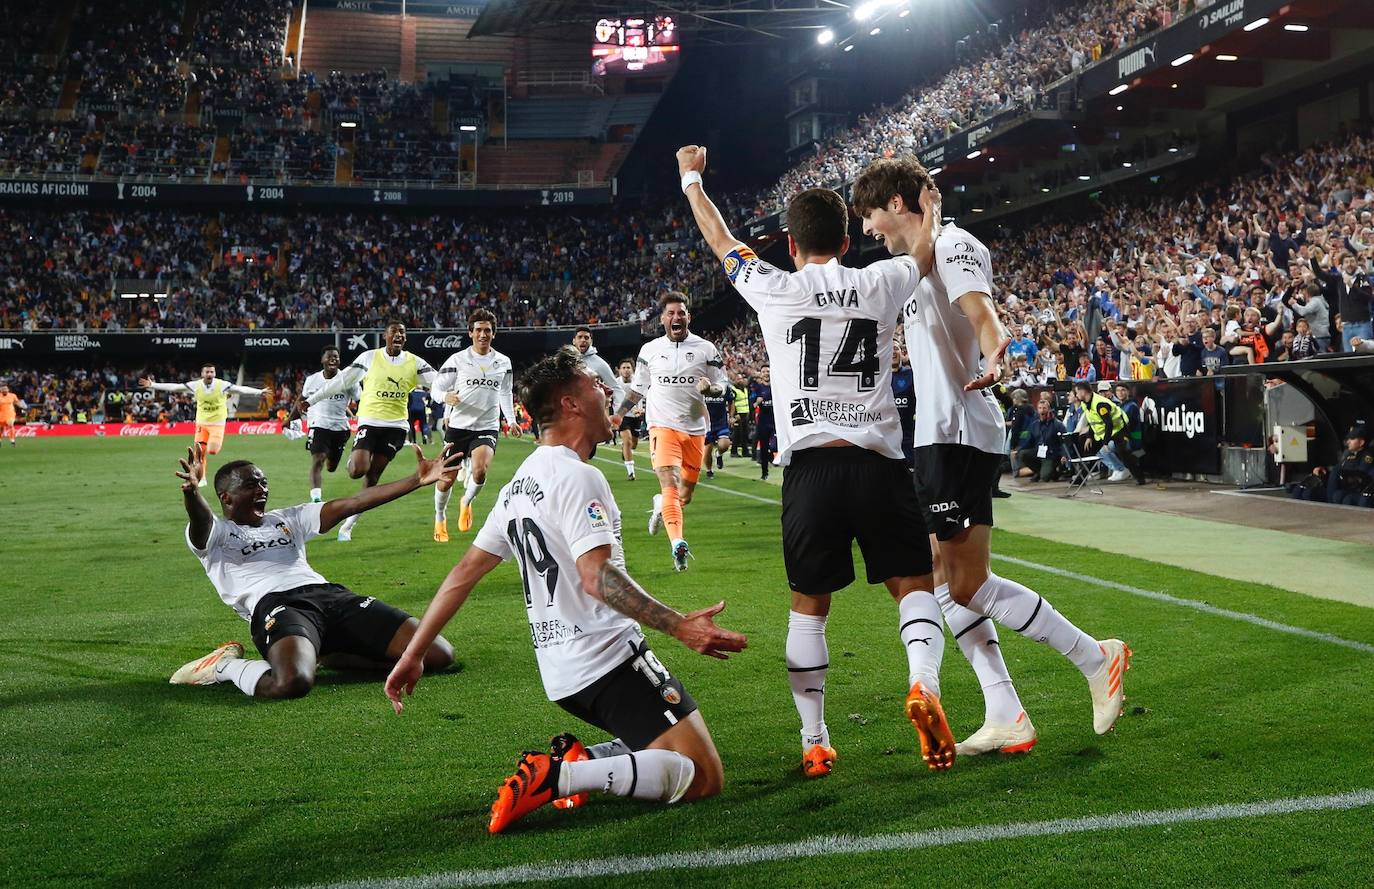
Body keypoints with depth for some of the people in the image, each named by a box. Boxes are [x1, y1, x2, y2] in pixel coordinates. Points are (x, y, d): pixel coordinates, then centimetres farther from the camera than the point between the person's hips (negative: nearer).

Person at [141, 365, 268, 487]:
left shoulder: (222, 385, -14)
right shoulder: (195, 385, -7)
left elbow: (241, 389, -18)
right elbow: (174, 387, -2)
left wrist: (259, 392, -29)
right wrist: (152, 385, -3)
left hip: (217, 423, -2)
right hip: (201, 423, 3)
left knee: (212, 451, -16)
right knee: (199, 453, 4)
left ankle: (217, 443, 19)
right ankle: (201, 479, 21)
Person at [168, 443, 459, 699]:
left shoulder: (287, 519, 32)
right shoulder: (216, 535, 16)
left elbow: (352, 504, 25)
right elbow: (200, 519, -10)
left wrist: (416, 480, 18)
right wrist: (191, 490, -36)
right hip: (273, 605, -6)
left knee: (439, 654, -11)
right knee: (293, 682, -42)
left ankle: (328, 655, 5)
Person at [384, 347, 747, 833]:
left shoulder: (519, 483, 15)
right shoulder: (577, 476, -12)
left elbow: (464, 572, 16)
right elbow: (597, 578, -24)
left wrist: (413, 654, 20)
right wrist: (678, 626, -26)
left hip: (560, 674, 9)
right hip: (609, 660, -9)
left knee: (675, 753, 20)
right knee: (703, 778, -8)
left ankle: (579, 758, 1)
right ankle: (559, 776, -19)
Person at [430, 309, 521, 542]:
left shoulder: (503, 363, 7)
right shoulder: (457, 360, -2)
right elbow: (436, 388, -1)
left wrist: (511, 420, 14)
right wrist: (446, 396, -23)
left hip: (487, 427, 1)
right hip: (458, 426, -1)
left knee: (480, 470, -25)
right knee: (446, 479, 4)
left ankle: (467, 502, 7)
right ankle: (440, 519, 31)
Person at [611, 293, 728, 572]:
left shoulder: (706, 349, 3)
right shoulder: (649, 350, 6)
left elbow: (721, 387, 7)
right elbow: (638, 388, 18)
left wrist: (709, 387, -15)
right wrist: (619, 414, 12)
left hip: (695, 429, 2)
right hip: (663, 426, -2)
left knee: (685, 494, 12)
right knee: (670, 485, -21)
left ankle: (661, 505, 45)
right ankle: (677, 543, -32)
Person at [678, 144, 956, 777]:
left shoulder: (774, 290, 4)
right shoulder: (880, 284, 7)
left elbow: (720, 239, 23)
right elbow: (929, 250, 29)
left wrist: (691, 177, 39)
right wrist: (929, 205, 50)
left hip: (809, 469, 0)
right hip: (879, 464, 0)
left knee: (809, 607, 12)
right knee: (914, 585, 13)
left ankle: (814, 744, 13)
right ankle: (923, 682, -14)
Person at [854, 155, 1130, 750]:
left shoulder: (952, 243, -10)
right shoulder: (918, 261, 19)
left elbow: (981, 313, -27)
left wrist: (991, 358, -46)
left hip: (960, 434, -10)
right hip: (938, 437, 10)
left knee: (970, 584, -9)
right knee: (947, 583, 9)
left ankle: (1096, 659, 5)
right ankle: (1005, 717, 12)